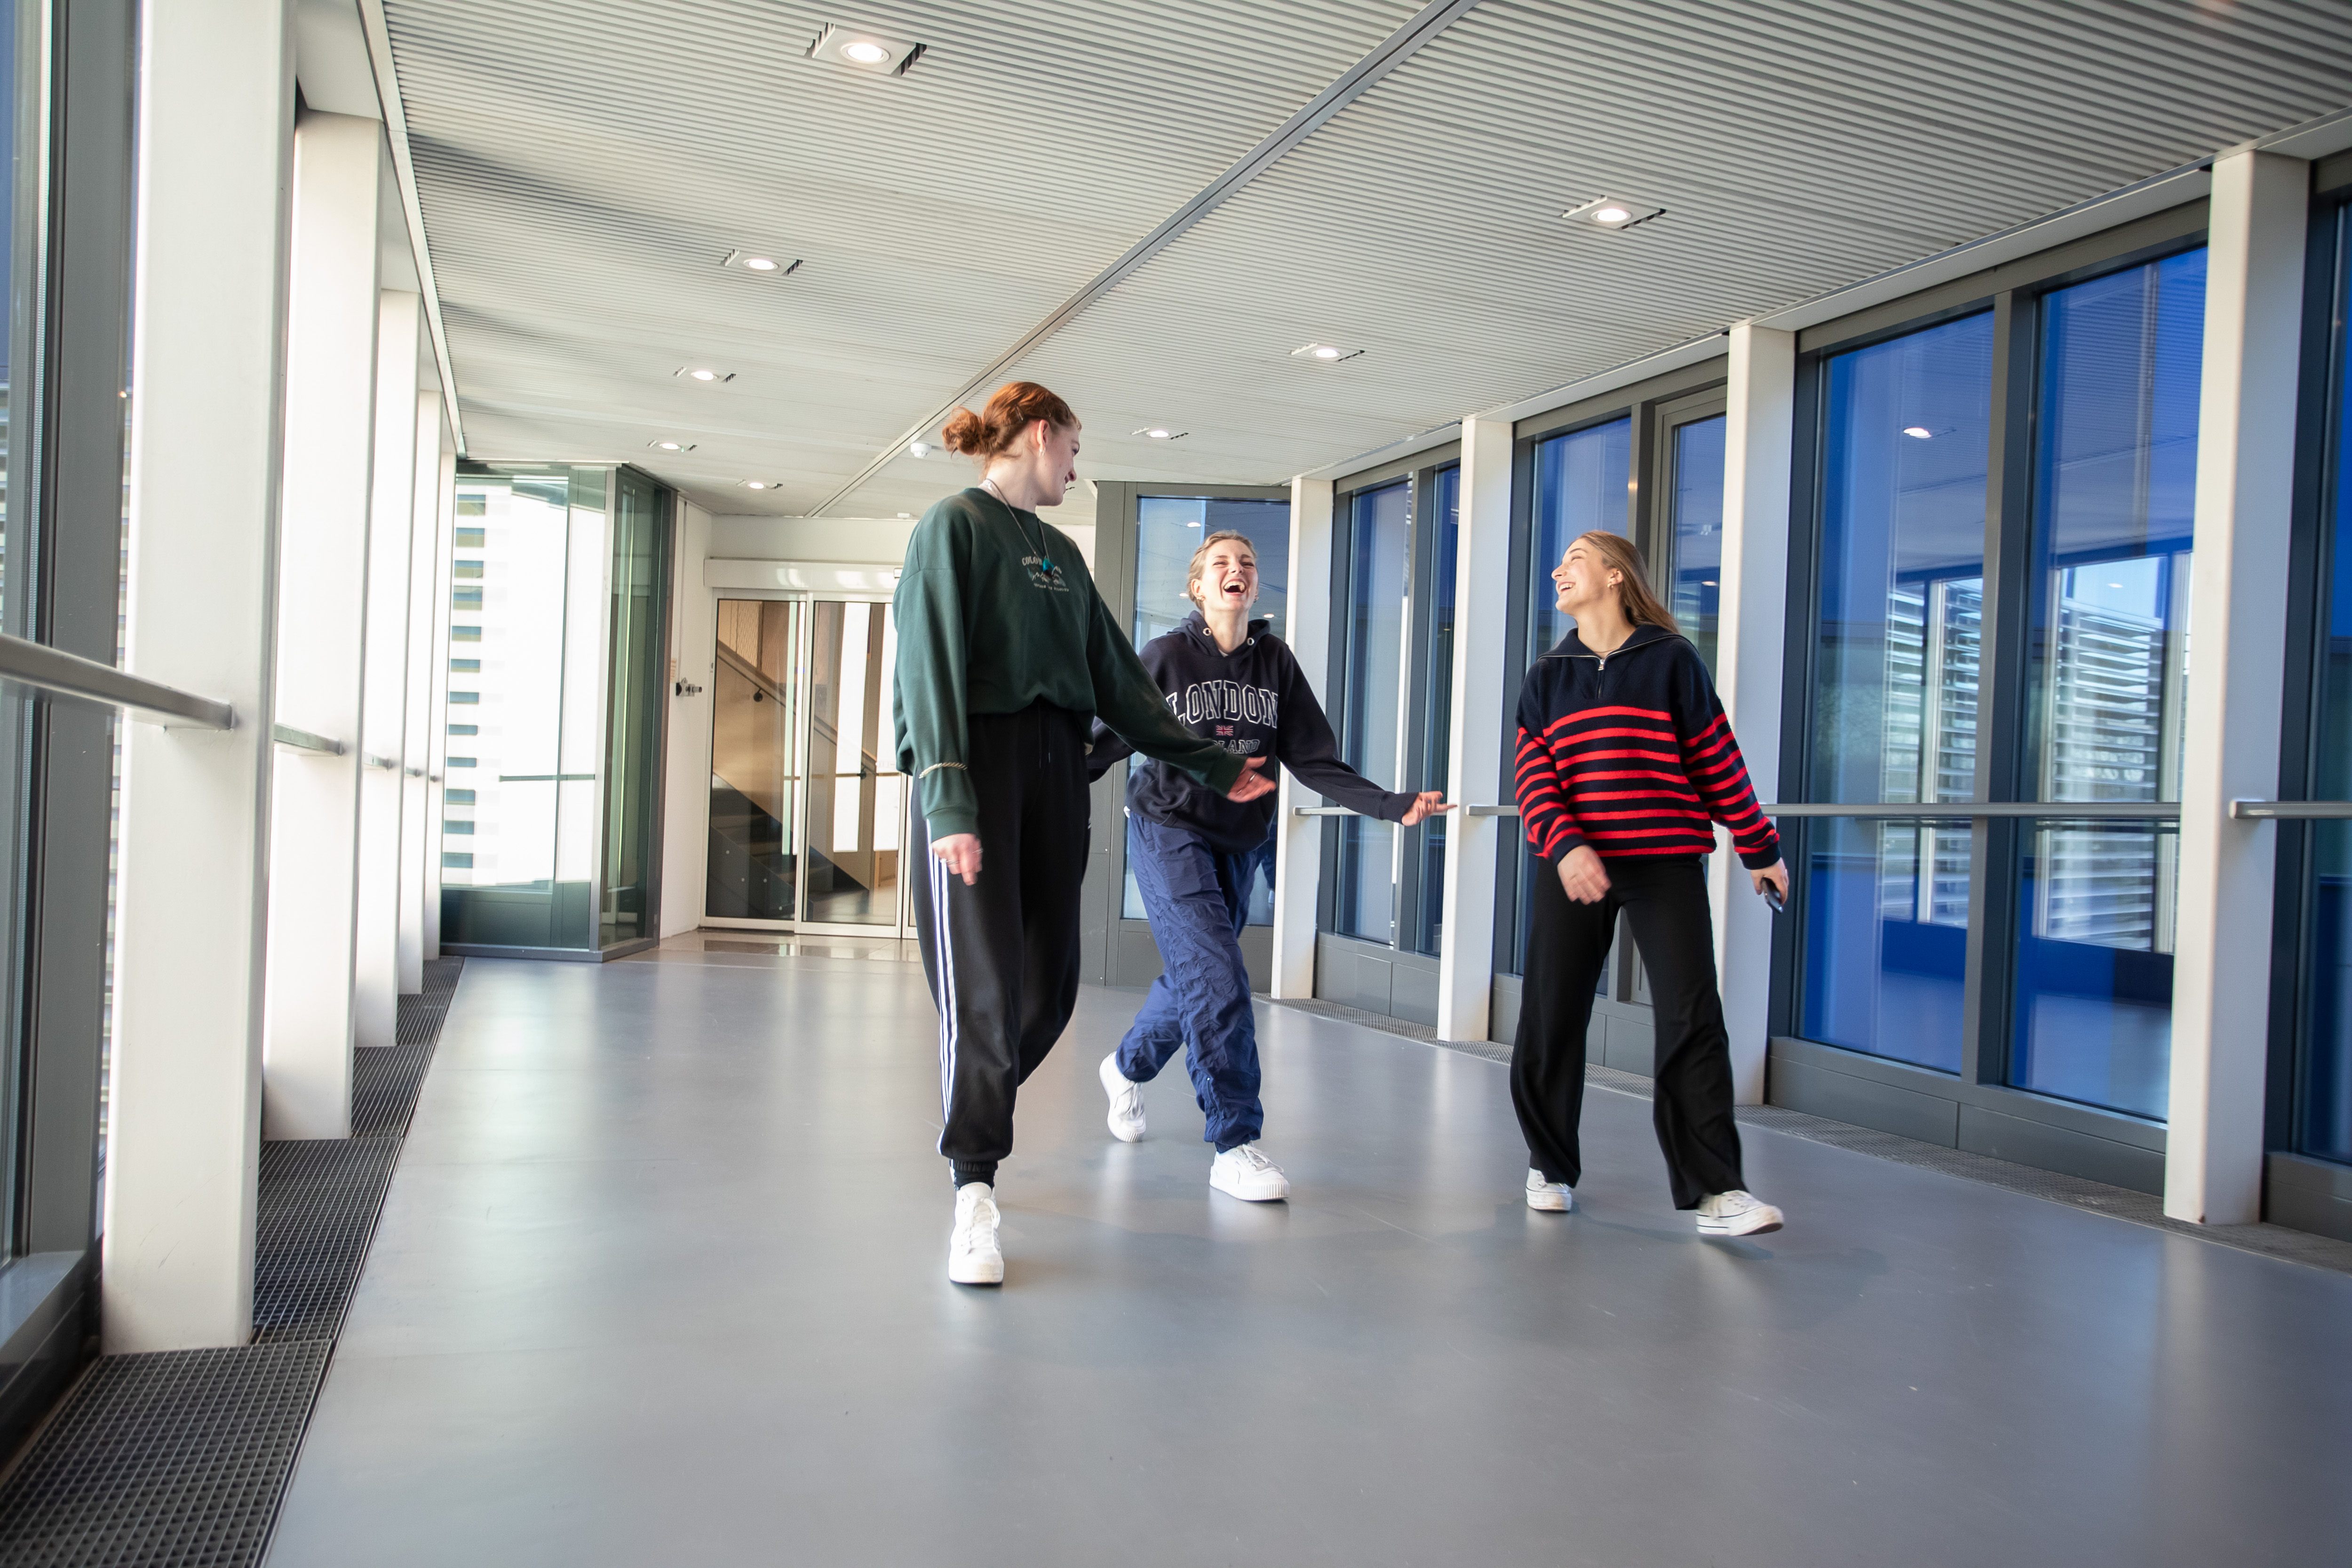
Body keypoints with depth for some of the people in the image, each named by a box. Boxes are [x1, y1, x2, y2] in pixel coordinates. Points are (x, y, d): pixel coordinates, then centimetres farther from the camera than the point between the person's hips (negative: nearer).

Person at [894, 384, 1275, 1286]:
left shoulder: (1060, 552, 21)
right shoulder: (956, 525, 0)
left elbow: (1118, 677, 22)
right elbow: (931, 665, -11)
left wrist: (1210, 765, 22)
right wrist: (948, 802, -21)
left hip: (1056, 766, 7)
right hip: (977, 760, -7)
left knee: (1049, 984, 4)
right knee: (984, 983, -10)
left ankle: (975, 1114, 26)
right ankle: (974, 1193, -3)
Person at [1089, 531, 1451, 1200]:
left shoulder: (1275, 662, 2)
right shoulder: (1166, 656, -6)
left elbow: (1315, 761, -1)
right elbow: (1107, 738, -5)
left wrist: (1392, 806, -11)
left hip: (1240, 843, 5)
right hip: (1169, 831, -5)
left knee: (1193, 977, 15)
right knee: (1217, 979, -17)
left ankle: (1128, 1067, 45)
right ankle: (1235, 1145, -11)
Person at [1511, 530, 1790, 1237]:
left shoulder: (1672, 660, 4)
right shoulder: (1547, 677, 11)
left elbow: (1719, 760, 6)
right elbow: (1534, 776, 1)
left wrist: (1759, 847, 7)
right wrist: (1564, 846, -17)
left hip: (1666, 866, -2)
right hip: (1572, 867, 3)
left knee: (1692, 1021, -8)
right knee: (1550, 1022, 4)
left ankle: (1715, 1191, -4)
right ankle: (1550, 1167, 22)